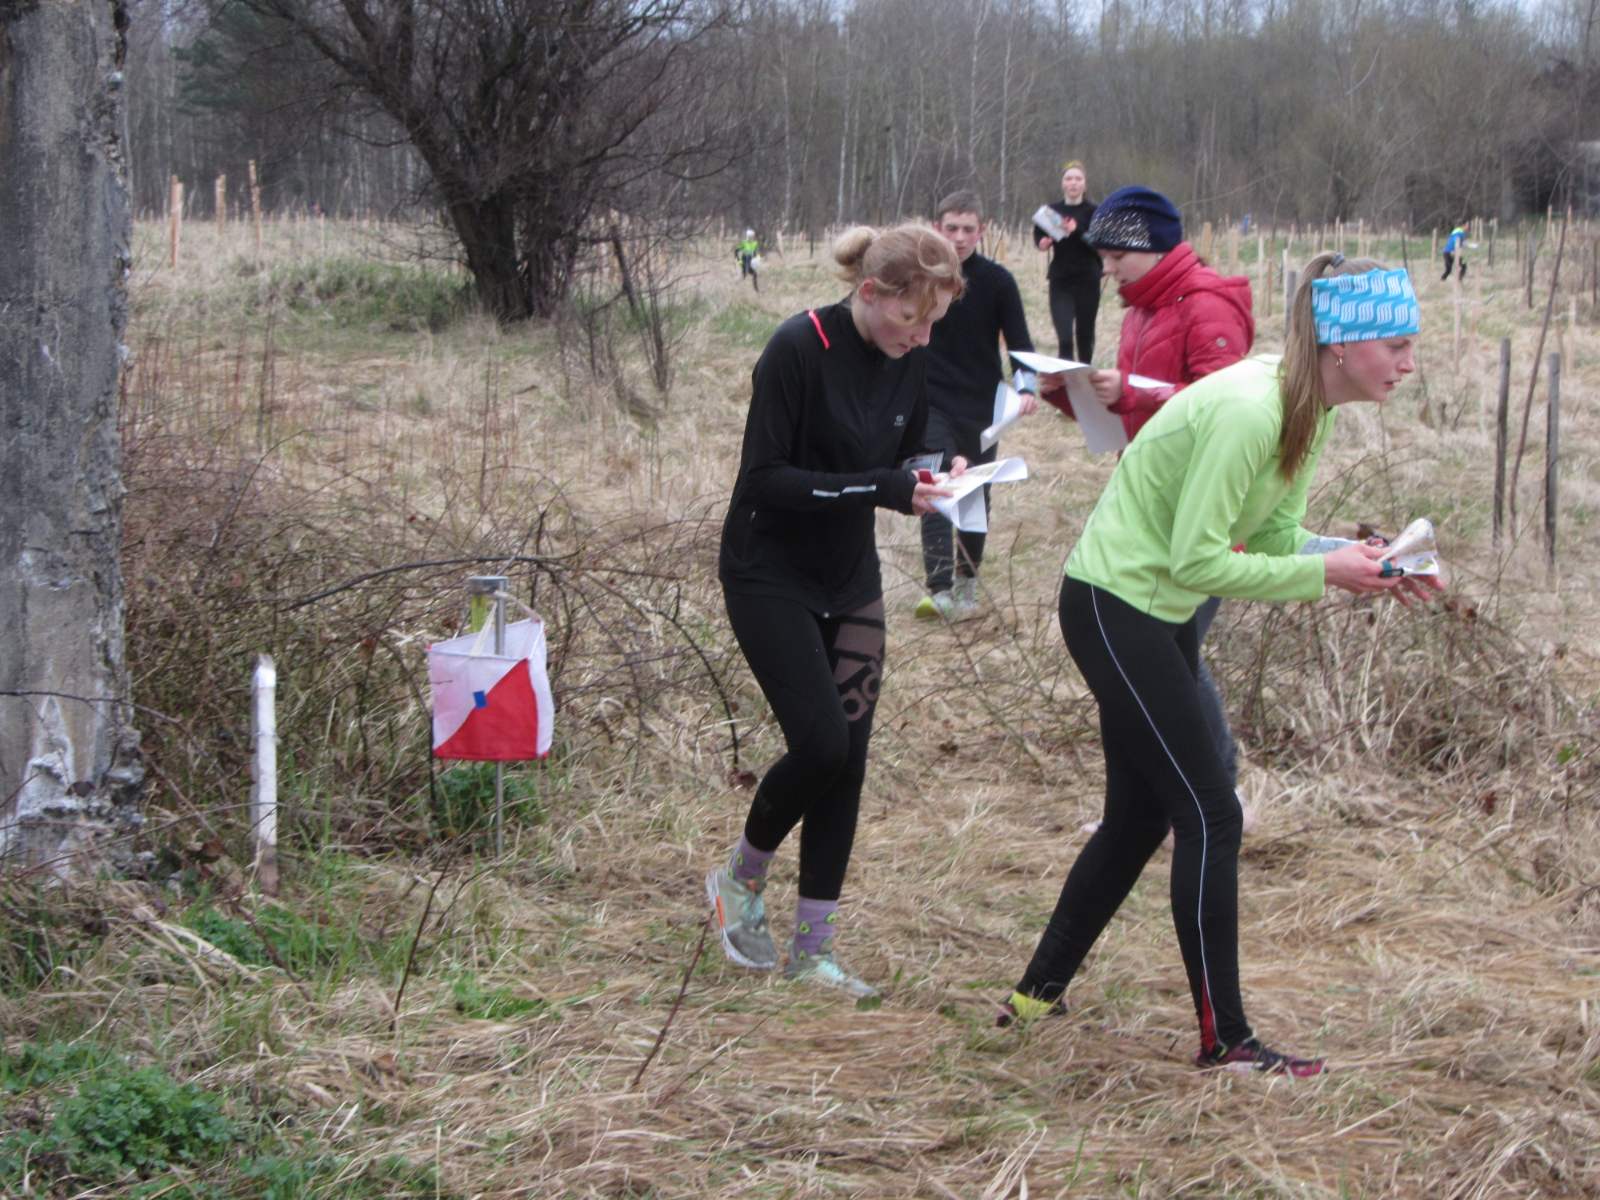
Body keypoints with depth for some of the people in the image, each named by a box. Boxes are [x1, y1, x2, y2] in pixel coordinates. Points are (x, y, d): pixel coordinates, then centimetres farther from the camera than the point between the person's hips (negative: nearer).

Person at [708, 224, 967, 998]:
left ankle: (812, 948, 12)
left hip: (850, 577, 6)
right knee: (821, 744, -14)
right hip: (769, 576, -6)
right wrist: (880, 488, -28)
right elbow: (764, 478, -22)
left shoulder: (907, 362, -1)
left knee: (847, 759, 3)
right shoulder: (799, 349, -21)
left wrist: (932, 476, -10)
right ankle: (740, 878, 15)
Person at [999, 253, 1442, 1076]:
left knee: (1140, 816, 16)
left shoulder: (1306, 409, 1)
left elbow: (1277, 537, 4)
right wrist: (1324, 574, -23)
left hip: (1159, 612, 10)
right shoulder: (1248, 413, -28)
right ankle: (1224, 1040, 1)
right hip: (1114, 604, -10)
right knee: (1209, 817, -7)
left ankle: (1037, 995, 29)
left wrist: (1364, 566, -12)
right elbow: (1197, 560, -26)